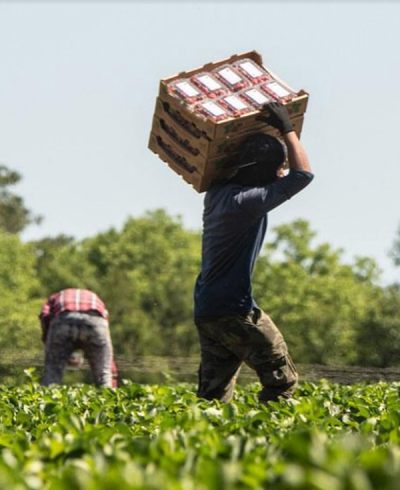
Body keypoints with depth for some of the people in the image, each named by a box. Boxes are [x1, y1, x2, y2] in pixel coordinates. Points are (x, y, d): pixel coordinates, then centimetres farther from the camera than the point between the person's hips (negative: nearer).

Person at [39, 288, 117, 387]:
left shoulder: (55, 298, 40)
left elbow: (44, 316, 12)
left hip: (63, 319, -1)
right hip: (95, 320, 1)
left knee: (51, 373, 12)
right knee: (103, 374, 16)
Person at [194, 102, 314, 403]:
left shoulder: (217, 194, 9)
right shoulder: (245, 201, -18)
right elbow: (302, 174, -16)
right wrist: (287, 129, -4)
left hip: (205, 310, 9)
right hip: (234, 311, -9)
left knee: (213, 396, 9)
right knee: (283, 380, 0)